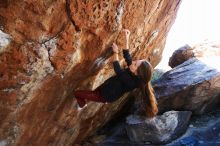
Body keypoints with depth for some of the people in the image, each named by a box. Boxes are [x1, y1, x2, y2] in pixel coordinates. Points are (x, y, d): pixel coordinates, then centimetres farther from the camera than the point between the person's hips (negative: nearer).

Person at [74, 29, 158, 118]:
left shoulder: (130, 81, -36)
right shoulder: (133, 75, -15)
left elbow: (118, 70, -27)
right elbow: (127, 56, -9)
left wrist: (116, 52, -19)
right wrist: (126, 39, -14)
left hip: (104, 96, -8)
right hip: (106, 87, 8)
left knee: (76, 93, 4)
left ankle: (82, 104, 28)